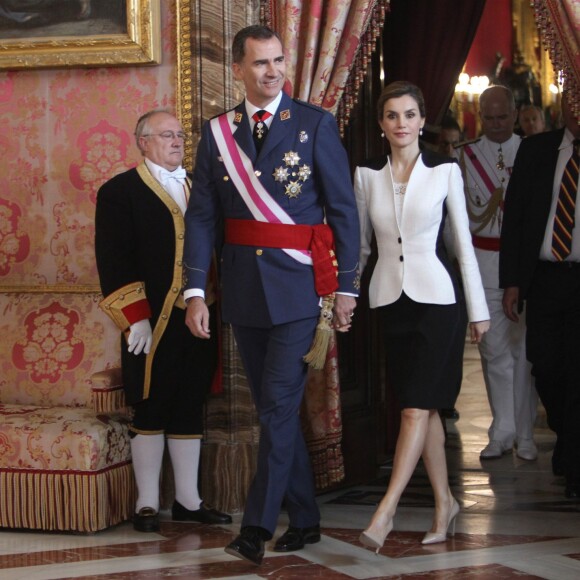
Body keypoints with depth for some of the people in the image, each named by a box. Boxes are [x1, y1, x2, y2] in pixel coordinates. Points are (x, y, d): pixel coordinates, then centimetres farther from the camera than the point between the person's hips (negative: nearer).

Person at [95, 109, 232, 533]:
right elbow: (114, 260, -7)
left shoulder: (198, 188, 16)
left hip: (197, 320, 5)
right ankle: (147, 504, 9)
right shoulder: (120, 191, 0)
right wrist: (135, 318, -14)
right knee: (151, 413, 1)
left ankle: (189, 500, 17)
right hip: (152, 323, -5)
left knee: (190, 411, 9)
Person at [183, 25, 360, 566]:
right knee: (272, 407, 11)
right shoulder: (217, 132, 7)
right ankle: (304, 519, 23)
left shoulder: (315, 124, -2)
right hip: (243, 289, 4)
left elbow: (344, 209, -1)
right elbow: (201, 215, 4)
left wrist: (346, 287, -4)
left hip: (298, 284, -4)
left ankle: (257, 526, -6)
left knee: (278, 405, -9)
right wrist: (195, 291, -4)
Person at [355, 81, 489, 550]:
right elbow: (360, 243, 14)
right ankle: (444, 501, 20)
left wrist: (478, 309, 2)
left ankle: (386, 510, -11)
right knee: (422, 407, 8)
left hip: (436, 296, -3)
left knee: (417, 406, -10)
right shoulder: (367, 174, 5)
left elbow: (464, 241, 1)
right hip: (391, 298, 3)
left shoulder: (445, 170, -2)